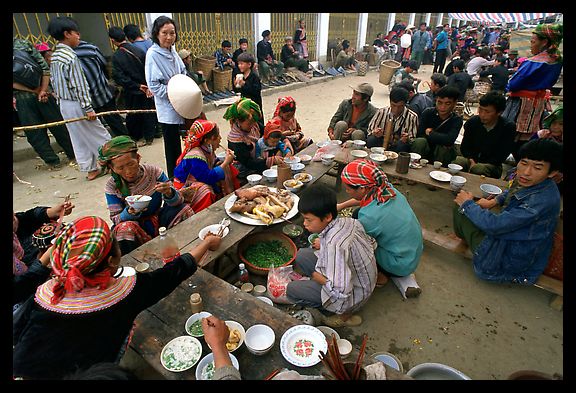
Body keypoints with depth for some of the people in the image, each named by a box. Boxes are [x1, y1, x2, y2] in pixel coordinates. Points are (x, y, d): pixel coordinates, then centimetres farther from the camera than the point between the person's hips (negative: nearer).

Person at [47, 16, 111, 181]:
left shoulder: (54, 57, 10)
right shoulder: (71, 57, -18)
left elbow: (53, 80, 15)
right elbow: (79, 86, -20)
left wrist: (61, 98, 22)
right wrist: (88, 108, -18)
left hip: (64, 104, 9)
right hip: (77, 105, -9)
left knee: (78, 138, 12)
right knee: (100, 135, 2)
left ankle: (91, 169, 19)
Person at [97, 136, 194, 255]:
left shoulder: (153, 171, -9)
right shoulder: (112, 186, -9)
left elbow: (178, 201, -11)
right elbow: (115, 219, -8)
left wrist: (169, 194, -35)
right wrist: (130, 213, -31)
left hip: (159, 220, 1)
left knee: (184, 209, -23)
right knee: (125, 228, -35)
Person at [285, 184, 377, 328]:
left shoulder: (334, 244, -36)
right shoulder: (349, 221, -12)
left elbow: (340, 291, -34)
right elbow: (372, 244, 7)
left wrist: (315, 276, -15)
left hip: (352, 296, -8)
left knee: (291, 290, -6)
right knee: (301, 255, 7)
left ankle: (344, 314, 5)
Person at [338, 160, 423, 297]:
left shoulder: (369, 217, -34)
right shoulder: (387, 188, -13)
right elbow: (365, 198, 12)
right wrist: (341, 206, 12)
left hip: (402, 265, -8)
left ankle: (380, 275, 9)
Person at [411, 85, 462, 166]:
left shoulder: (457, 120, -7)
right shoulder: (428, 112, -5)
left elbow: (450, 140, -25)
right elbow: (419, 134, -15)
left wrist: (430, 133, -15)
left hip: (443, 152, 0)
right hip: (425, 151, 0)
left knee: (443, 148, -32)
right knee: (420, 142, -30)